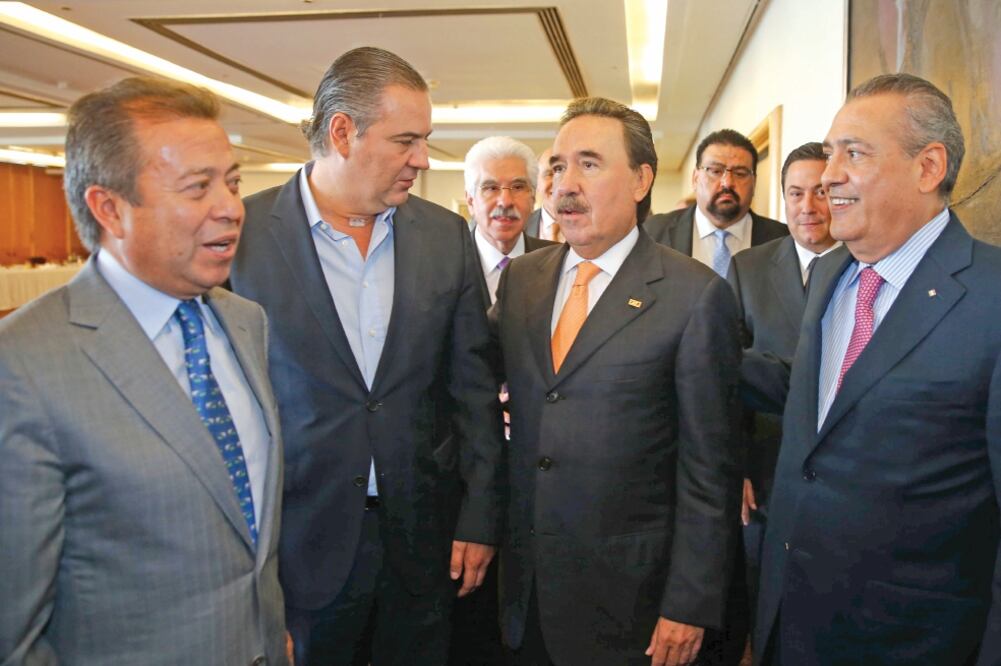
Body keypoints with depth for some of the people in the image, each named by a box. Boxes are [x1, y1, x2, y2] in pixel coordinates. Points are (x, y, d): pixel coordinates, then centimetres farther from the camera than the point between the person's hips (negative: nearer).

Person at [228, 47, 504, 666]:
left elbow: (474, 385, 2)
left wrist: (479, 518, 1)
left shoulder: (447, 236, 0)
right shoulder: (243, 234, -9)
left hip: (425, 539, 3)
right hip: (300, 545, -2)